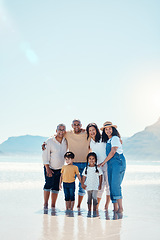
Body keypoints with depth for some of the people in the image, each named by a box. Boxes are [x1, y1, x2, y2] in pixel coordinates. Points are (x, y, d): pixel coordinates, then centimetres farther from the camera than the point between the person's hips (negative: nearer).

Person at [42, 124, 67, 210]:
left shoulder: (66, 141, 2)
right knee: (48, 184, -14)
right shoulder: (49, 141, -10)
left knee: (56, 187, 4)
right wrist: (47, 169, -16)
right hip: (49, 168, -4)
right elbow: (45, 155, -11)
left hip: (60, 169, 4)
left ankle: (53, 206, 11)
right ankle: (45, 204, -3)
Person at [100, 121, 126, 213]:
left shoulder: (115, 138, -5)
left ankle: (120, 207, -14)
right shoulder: (108, 140, 22)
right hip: (110, 164, 9)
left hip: (118, 162, -9)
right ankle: (115, 208, 4)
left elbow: (113, 152, -12)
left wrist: (103, 162, -7)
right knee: (111, 185, 3)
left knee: (115, 185, -16)